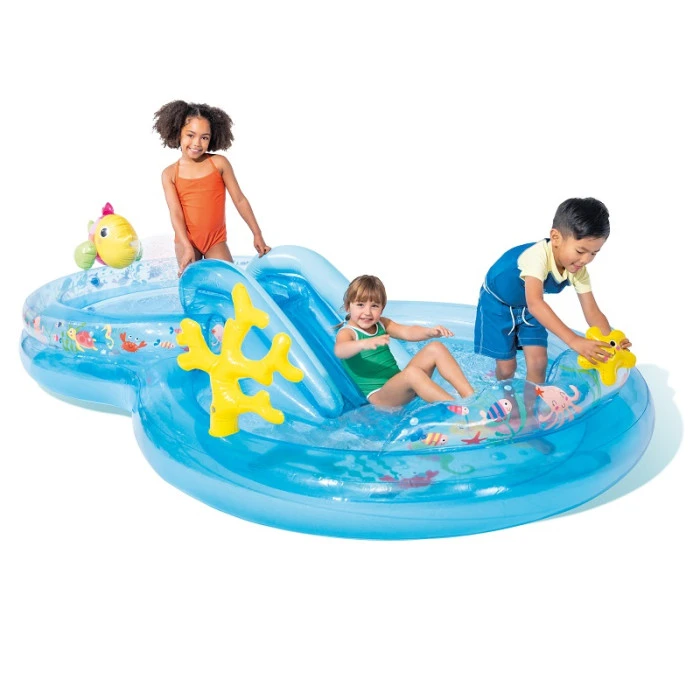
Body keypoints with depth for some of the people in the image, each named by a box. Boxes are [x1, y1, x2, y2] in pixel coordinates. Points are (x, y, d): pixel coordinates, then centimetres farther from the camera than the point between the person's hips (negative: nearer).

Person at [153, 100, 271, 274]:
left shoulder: (219, 163, -5)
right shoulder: (170, 174, -4)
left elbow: (239, 200, -2)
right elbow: (175, 213, -11)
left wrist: (257, 234, -2)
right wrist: (187, 247, -22)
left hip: (216, 240, 0)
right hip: (186, 241, 0)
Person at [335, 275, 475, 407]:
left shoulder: (382, 324, 13)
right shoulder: (346, 333, -8)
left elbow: (406, 332, -3)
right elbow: (339, 350, -32)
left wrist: (429, 332, -25)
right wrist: (364, 344, -54)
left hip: (400, 385, 8)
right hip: (379, 396, -8)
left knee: (435, 349, -4)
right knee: (411, 372, -35)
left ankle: (470, 396, -10)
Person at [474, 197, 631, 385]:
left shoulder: (579, 270, -19)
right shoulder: (537, 255, -40)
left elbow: (592, 312, -17)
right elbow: (535, 303, -52)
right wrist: (573, 340, -61)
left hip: (528, 308, 6)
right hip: (497, 303, -5)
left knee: (538, 362, -5)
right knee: (506, 367, 0)